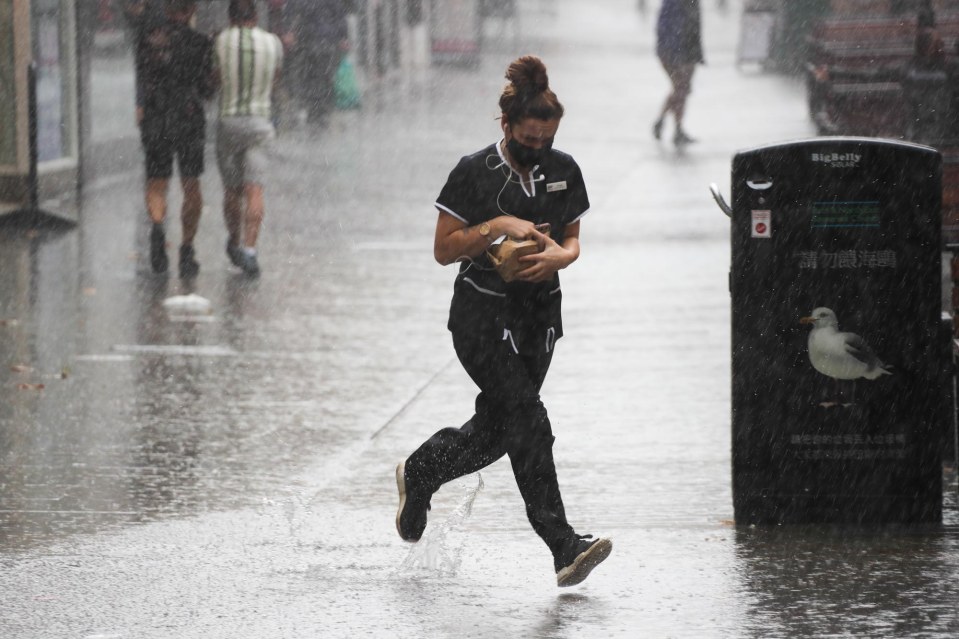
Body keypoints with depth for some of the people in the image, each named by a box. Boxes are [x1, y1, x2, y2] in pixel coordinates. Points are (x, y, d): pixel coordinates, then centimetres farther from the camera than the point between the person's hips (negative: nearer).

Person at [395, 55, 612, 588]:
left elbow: (572, 241, 14)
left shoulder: (564, 171, 7)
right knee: (527, 419, -17)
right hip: (483, 313, -6)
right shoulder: (474, 173, -8)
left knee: (494, 432, 11)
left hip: (541, 313, 6)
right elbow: (444, 250, -6)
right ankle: (564, 546, -20)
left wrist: (558, 255, -9)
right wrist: (497, 227, -19)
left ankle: (418, 472, 40)